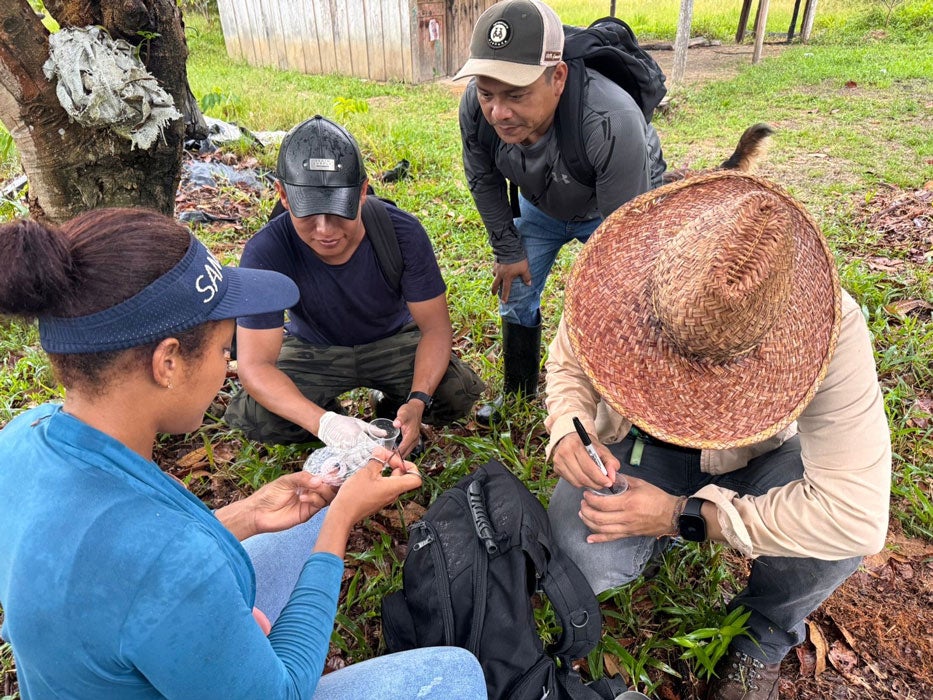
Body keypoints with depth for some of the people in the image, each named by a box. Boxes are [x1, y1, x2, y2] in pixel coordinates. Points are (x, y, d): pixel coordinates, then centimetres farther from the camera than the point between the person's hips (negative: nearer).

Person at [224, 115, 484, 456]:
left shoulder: (403, 232, -27)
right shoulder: (265, 253, -29)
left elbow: (435, 328, -21)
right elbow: (255, 363, -31)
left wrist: (417, 402, -39)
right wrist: (324, 422, -49)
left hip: (393, 340, 1)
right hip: (313, 349, 0)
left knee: (458, 392, -25)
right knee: (253, 417, -26)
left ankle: (392, 412, 8)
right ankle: (334, 415, 6)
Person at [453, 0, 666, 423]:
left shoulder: (612, 123, -45)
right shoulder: (475, 107, -30)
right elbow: (483, 180, -9)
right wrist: (508, 251, -4)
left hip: (606, 209, -4)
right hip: (539, 204, 4)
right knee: (515, 294, 9)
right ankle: (519, 392, 31)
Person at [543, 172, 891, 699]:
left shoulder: (830, 328, -34)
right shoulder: (621, 276, -29)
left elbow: (858, 514, -35)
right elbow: (567, 365, -9)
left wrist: (683, 516, -36)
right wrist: (568, 430, -32)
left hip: (754, 457, 0)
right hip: (640, 441, 1)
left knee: (833, 529, -33)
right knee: (585, 564, -26)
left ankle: (767, 632, 5)